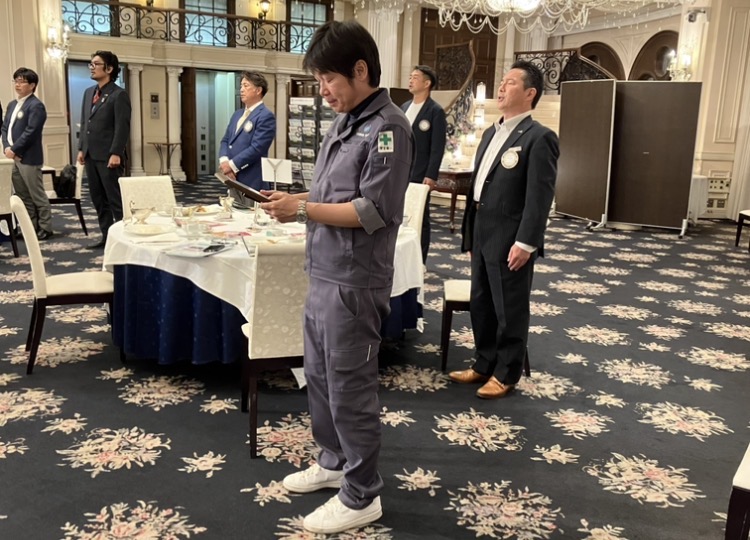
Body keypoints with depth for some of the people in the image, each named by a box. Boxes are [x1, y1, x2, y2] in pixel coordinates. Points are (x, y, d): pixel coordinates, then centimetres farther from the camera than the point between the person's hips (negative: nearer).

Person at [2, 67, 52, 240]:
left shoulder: (36, 105, -9)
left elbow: (30, 132, -18)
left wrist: (14, 149, -17)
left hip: (28, 158, -9)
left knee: (37, 195, -2)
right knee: (23, 197, 13)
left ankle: (45, 228, 5)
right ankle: (30, 227, 20)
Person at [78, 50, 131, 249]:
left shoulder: (119, 94, -7)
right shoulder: (88, 92, 16)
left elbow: (122, 127, -13)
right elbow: (84, 123, 19)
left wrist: (115, 153, -19)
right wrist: (81, 148, 12)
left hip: (108, 156, -8)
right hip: (91, 155, 8)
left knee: (116, 199, -3)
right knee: (98, 199, 10)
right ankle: (107, 236, 17)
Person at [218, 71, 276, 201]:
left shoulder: (266, 116, -10)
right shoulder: (237, 114, 18)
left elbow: (256, 148, -18)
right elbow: (225, 140, 16)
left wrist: (232, 165, -14)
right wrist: (224, 161, -5)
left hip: (252, 182, -8)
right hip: (234, 180, 8)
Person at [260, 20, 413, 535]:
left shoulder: (388, 127, -15)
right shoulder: (345, 122, 11)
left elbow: (374, 210, -21)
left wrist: (304, 210, -17)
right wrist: (295, 200, 1)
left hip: (354, 283, -9)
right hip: (324, 274, 9)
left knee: (350, 387, 2)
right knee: (319, 376, 20)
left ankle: (362, 496, 19)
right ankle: (334, 461, 40)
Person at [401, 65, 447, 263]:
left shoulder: (436, 111, -7)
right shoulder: (404, 107, 13)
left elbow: (438, 147, -11)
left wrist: (431, 175, -16)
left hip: (419, 174, -6)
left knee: (419, 217, 3)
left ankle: (419, 261, 12)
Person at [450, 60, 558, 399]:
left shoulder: (538, 138, -12)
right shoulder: (491, 133, 15)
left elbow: (540, 196, -17)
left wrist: (525, 243, -21)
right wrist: (469, 233, 16)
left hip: (510, 240, -8)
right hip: (482, 236, 8)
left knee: (509, 310, 5)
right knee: (481, 305, 16)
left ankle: (506, 374, 19)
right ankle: (484, 365, 31)